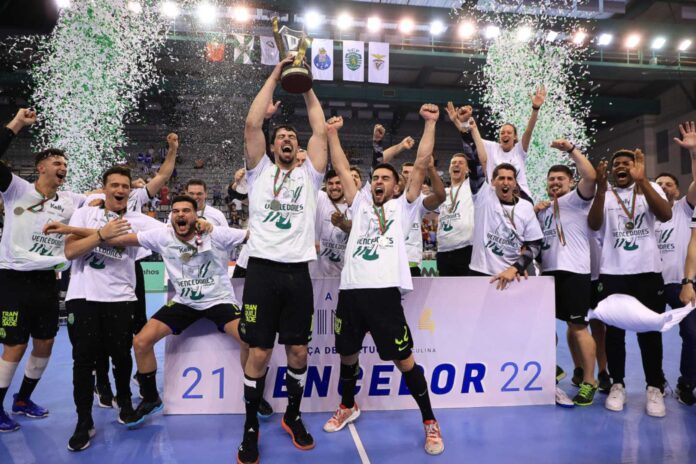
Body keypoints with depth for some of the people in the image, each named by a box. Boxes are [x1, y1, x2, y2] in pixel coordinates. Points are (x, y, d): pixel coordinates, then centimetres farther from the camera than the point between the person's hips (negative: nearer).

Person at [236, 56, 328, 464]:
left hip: (298, 272, 2)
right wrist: (275, 76, 5)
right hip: (263, 270, -1)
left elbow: (321, 131, 7)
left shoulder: (309, 175, 14)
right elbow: (252, 123, 0)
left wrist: (307, 86, 13)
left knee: (298, 351, 9)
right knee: (259, 353, 2)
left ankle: (293, 416, 31)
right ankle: (251, 426, 20)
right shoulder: (260, 171, 10)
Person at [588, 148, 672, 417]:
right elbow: (594, 225, -12)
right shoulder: (603, 194, 5)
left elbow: (665, 215, -13)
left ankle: (655, 388, 18)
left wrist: (641, 180, -22)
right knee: (614, 332, 6)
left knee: (650, 332, 4)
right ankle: (617, 385, 19)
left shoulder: (650, 188, 6)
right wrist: (601, 189, -25)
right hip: (612, 273, 0)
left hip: (648, 271, 0)